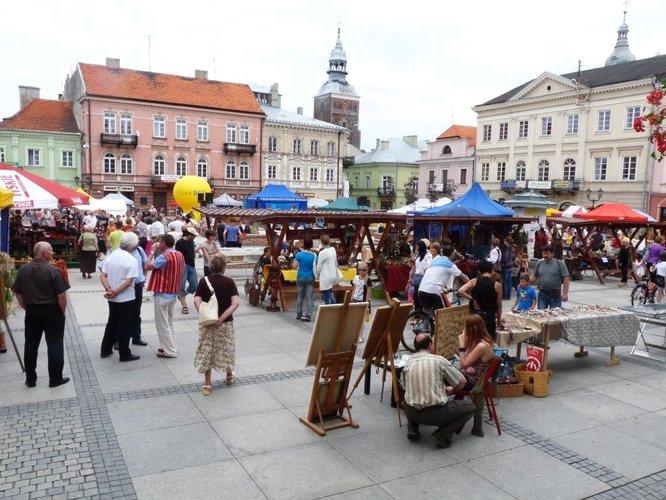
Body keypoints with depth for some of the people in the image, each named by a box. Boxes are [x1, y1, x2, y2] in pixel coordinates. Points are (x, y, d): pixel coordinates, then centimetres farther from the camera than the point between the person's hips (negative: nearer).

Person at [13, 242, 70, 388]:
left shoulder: (23, 269, 0)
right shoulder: (53, 270, -16)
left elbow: (18, 293, 6)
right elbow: (62, 296, -18)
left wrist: (27, 308, 16)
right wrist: (62, 311, -3)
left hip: (32, 312, 5)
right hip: (52, 312, -5)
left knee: (30, 345, 14)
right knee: (55, 346, 5)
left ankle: (30, 379, 22)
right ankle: (55, 379, 12)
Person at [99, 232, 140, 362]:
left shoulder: (110, 257, 3)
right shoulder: (132, 260, -17)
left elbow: (103, 276, -1)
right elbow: (128, 281, -22)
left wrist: (109, 289, -13)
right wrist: (115, 292, -16)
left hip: (112, 298, 6)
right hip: (126, 298, -6)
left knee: (111, 322, 21)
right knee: (125, 326, 4)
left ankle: (105, 350, 28)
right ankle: (124, 354, 13)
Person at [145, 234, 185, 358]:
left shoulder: (164, 257, -21)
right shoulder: (179, 255, 5)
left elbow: (147, 267, -19)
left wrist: (152, 252, -10)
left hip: (162, 294, -8)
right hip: (173, 293, 8)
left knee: (162, 323, 1)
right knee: (169, 322, 19)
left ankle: (170, 351, 4)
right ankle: (169, 346, 26)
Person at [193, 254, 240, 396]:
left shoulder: (204, 281, -3)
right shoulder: (229, 282, -5)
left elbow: (197, 301, -13)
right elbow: (236, 303, -16)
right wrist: (222, 317, -17)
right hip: (226, 322, 0)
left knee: (206, 351, 9)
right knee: (226, 349, 19)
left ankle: (207, 384, 11)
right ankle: (229, 375, 40)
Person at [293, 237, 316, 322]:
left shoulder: (299, 254, -9)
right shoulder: (314, 255, -8)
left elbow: (294, 266, -8)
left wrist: (294, 262, 12)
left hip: (301, 277, 1)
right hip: (310, 277, 0)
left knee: (300, 296, 15)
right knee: (310, 297, 1)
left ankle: (299, 314, 22)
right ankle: (308, 315, -5)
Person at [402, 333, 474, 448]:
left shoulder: (408, 362, 6)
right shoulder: (439, 360, -6)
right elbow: (462, 382, 2)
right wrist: (451, 391, 26)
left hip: (412, 413, 5)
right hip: (435, 414, -5)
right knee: (469, 406, 15)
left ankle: (412, 428, 14)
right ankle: (443, 433, -1)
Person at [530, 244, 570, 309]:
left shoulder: (560, 264, -5)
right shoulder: (539, 264, 6)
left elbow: (566, 279, -7)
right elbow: (534, 277, 14)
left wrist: (565, 294, -12)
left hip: (555, 295, -3)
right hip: (542, 294, 3)